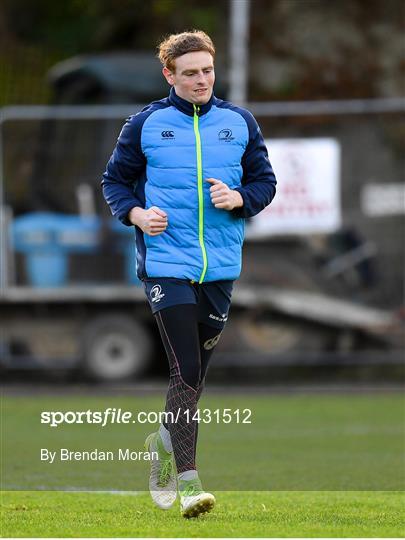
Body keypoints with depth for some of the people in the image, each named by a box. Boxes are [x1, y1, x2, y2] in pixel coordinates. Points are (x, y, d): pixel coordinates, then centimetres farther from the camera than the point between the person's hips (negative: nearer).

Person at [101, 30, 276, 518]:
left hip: (221, 266, 3)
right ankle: (187, 481, -12)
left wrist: (239, 198, -7)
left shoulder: (240, 124, 7)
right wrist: (137, 214, -9)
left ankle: (166, 441, 40)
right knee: (185, 371, -13)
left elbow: (265, 181, 14)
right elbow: (115, 180, 9)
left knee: (196, 371, 13)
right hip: (166, 264, -3)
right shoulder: (145, 124, 1)